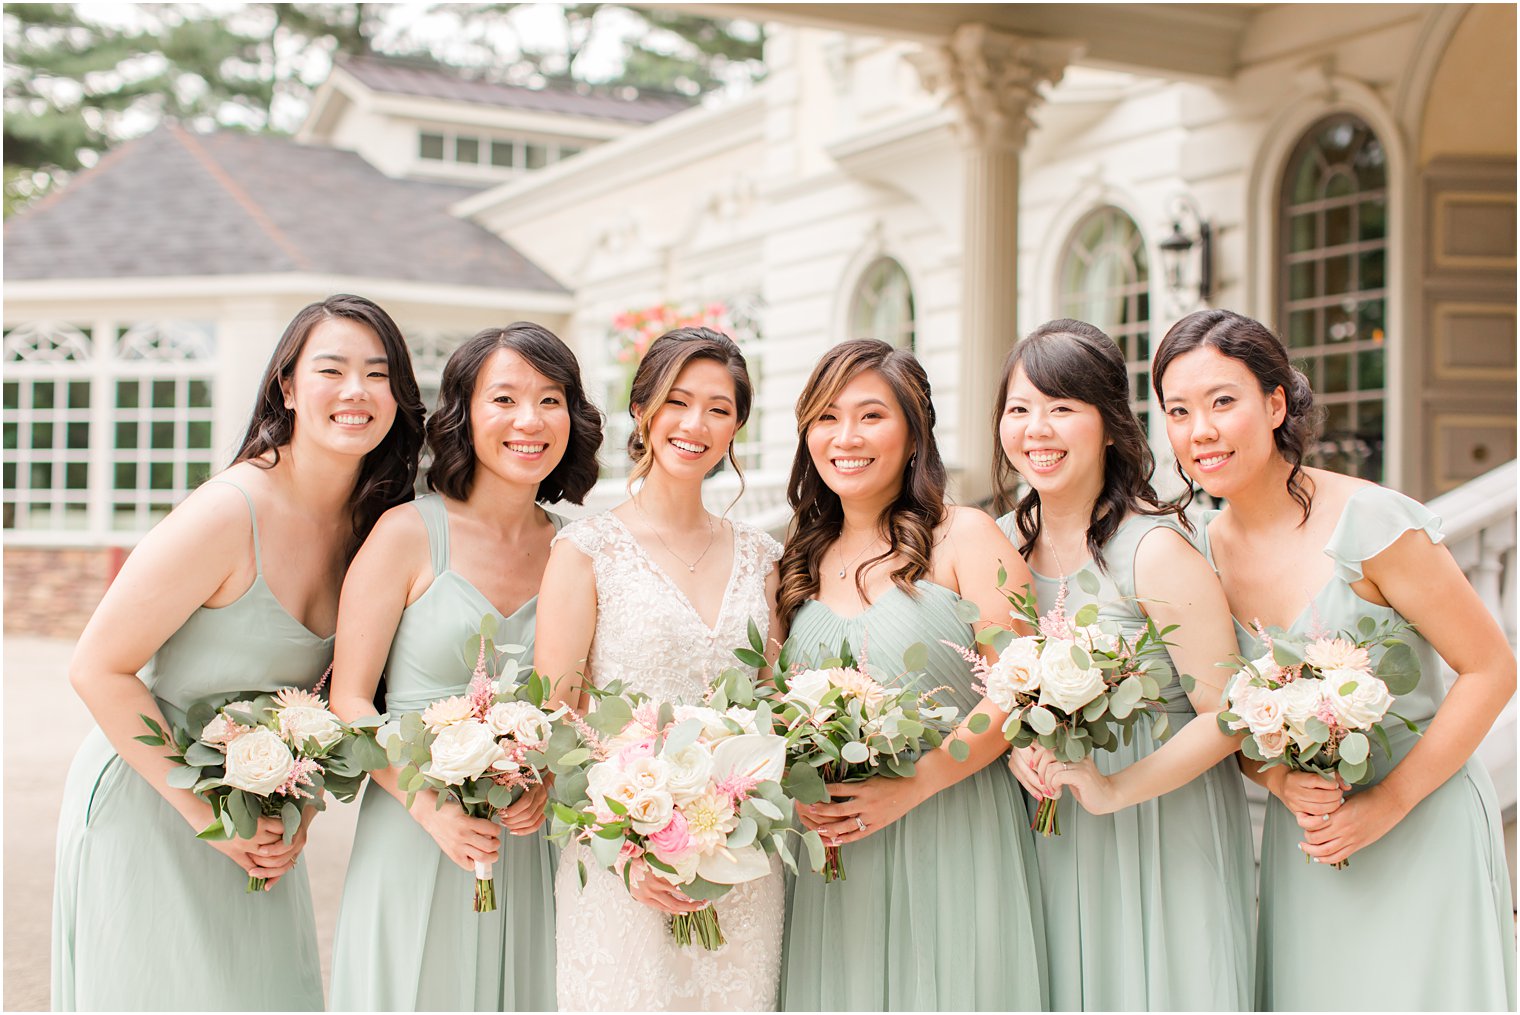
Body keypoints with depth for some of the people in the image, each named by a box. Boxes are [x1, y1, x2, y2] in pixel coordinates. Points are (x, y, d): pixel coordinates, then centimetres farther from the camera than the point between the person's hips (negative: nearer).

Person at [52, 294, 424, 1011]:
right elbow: (98, 669, -20)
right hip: (145, 812, -6)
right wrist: (206, 812, -18)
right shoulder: (229, 513, -22)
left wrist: (300, 815, -4)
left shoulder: (372, 525, -1)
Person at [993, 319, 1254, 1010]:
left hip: (1164, 830, -5)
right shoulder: (1003, 543, 0)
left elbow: (1227, 716, -17)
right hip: (1049, 836, 5)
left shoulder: (1155, 550, -17)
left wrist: (1113, 789, -22)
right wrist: (1014, 748, -8)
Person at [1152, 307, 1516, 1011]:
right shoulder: (1205, 551, -1)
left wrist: (1387, 804, -16)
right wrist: (1277, 778, -12)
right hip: (1303, 838, 5)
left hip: (1422, 825, -5)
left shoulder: (1368, 523, -18)